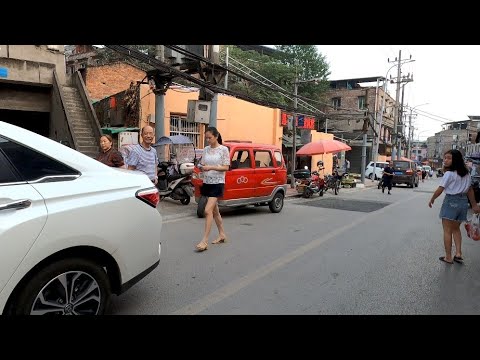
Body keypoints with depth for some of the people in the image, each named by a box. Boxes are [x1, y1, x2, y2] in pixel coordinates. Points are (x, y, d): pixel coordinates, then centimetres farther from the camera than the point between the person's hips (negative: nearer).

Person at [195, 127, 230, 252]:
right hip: (207, 182, 7)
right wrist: (201, 167, -8)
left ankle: (205, 241, -14)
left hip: (217, 183, -6)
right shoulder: (206, 149, 9)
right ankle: (222, 234, 29)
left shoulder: (224, 149, -6)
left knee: (208, 210, -16)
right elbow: (203, 164, 15)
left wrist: (211, 167, -20)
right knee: (214, 210, 14)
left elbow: (226, 167, -10)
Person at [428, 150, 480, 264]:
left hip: (451, 201, -7)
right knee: (456, 229, 21)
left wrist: (432, 199, 3)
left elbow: (440, 190, -12)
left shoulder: (449, 174, -13)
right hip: (464, 201, 7)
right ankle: (458, 253, 13)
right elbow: (470, 190, 14)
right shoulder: (465, 173, 10)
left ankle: (448, 257, 5)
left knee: (447, 231, 1)